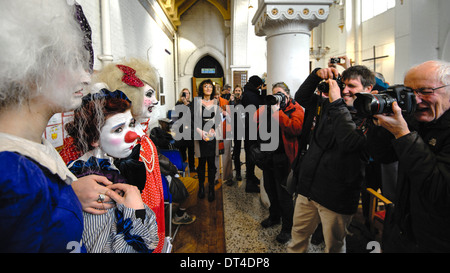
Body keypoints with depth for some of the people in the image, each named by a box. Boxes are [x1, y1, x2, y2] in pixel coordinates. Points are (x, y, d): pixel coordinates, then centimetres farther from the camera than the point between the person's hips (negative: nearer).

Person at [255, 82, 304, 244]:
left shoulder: (295, 109, -4)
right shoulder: (270, 106, 12)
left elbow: (295, 128, -23)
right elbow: (256, 121, 0)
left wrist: (277, 111, -21)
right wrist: (267, 105, -9)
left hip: (283, 156, -6)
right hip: (268, 154, 6)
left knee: (283, 194, 2)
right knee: (270, 188, 20)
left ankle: (287, 228, 21)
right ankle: (274, 216, 43)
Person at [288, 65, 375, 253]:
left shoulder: (369, 118, -14)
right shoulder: (328, 105, 5)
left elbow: (350, 142, -30)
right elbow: (301, 98, 13)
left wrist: (337, 104, -26)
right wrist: (317, 75, -2)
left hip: (336, 197, -5)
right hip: (308, 188, 5)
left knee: (334, 246, 17)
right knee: (298, 236, 21)